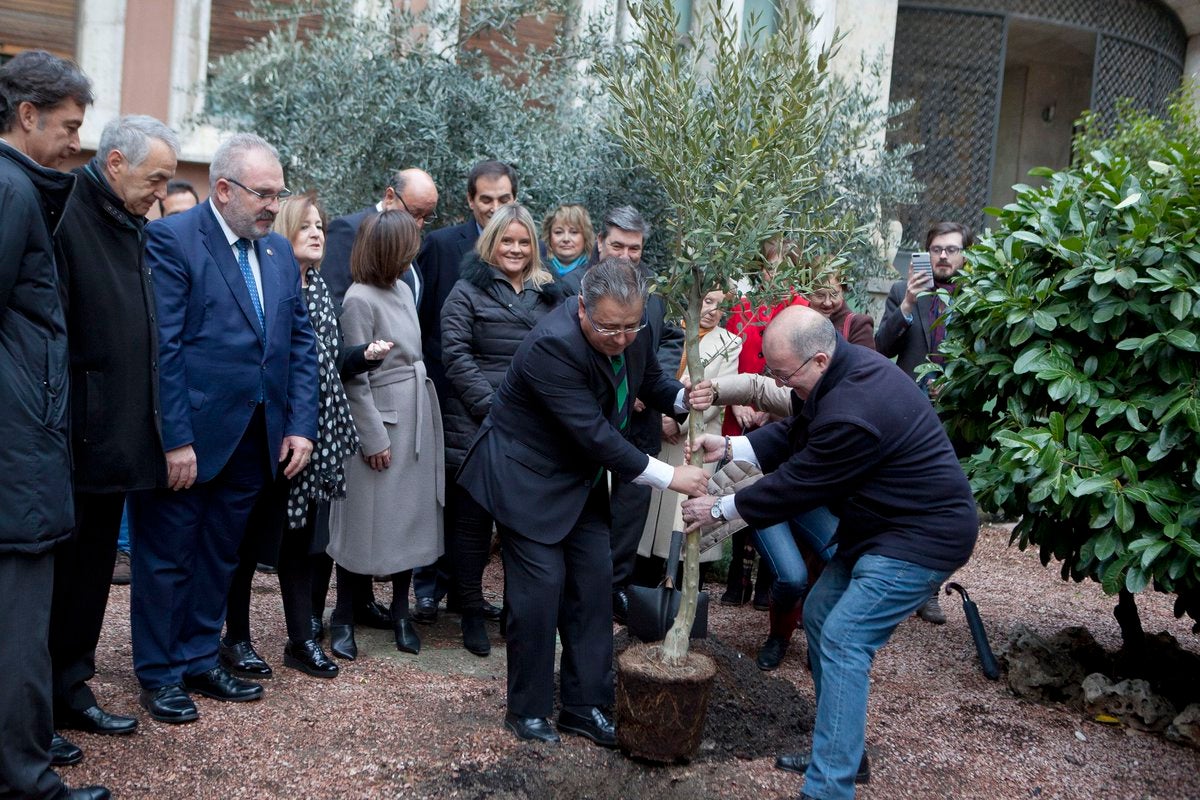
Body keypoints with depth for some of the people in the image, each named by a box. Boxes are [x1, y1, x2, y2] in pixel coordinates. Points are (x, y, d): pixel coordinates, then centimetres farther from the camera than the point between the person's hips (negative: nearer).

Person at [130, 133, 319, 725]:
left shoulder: (279, 252, 11)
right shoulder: (171, 239, -10)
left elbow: (301, 342, 11)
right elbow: (162, 347, -16)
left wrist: (301, 425, 2)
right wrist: (175, 439, -19)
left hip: (254, 441, 6)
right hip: (189, 437, -6)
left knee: (220, 556, 17)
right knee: (167, 558, 9)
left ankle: (200, 660, 32)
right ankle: (158, 674, 25)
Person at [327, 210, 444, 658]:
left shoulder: (402, 289, 8)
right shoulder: (360, 300, -15)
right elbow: (354, 378, -15)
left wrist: (424, 416, 11)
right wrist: (374, 438, -14)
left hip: (418, 417, 7)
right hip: (383, 418, -7)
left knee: (411, 516, 12)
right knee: (368, 521, 2)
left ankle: (400, 611, 25)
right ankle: (343, 618, 17)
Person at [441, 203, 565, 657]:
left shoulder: (549, 294, 12)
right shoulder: (468, 291, 0)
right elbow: (456, 356, -7)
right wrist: (492, 408, -14)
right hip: (477, 427, -3)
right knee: (472, 520, 5)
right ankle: (471, 614, 17)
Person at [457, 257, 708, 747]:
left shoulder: (633, 324, -10)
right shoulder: (553, 345, -33)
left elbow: (651, 382, 9)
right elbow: (595, 435, -33)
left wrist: (685, 399, -15)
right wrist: (669, 477, -28)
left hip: (581, 477, 7)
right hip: (526, 476, -7)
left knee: (594, 581, 6)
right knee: (541, 584, -6)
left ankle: (585, 705, 19)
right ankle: (527, 710, 13)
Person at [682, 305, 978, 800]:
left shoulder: (852, 413, -31)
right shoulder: (847, 367, 0)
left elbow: (798, 483, -20)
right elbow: (793, 435, 11)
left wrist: (720, 510, -8)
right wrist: (729, 447, -2)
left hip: (922, 536, -11)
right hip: (885, 524, 11)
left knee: (843, 644, -14)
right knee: (820, 617, 14)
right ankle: (843, 751, 25)